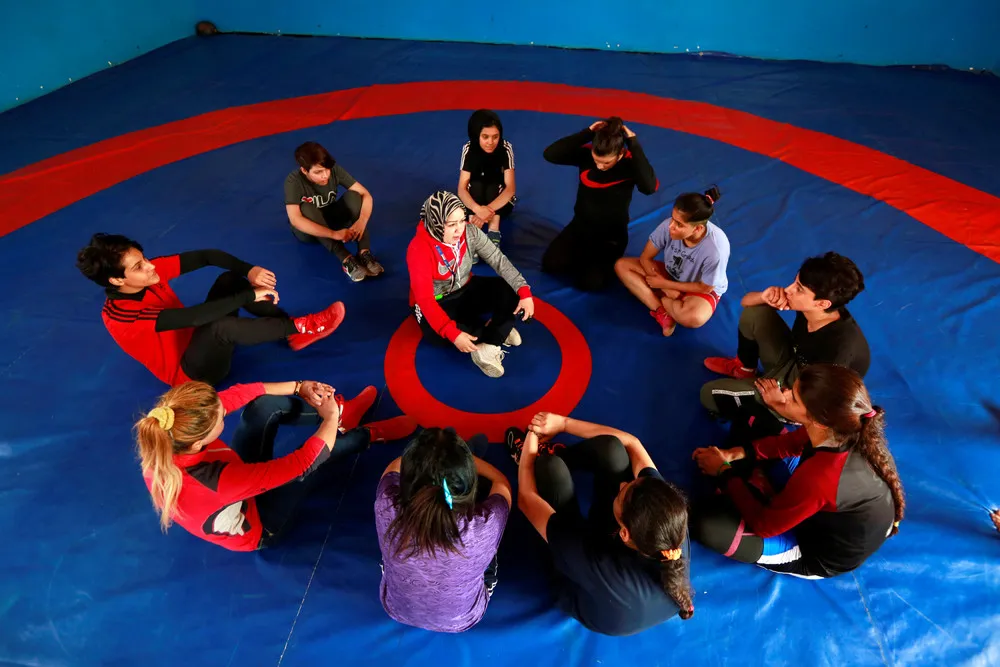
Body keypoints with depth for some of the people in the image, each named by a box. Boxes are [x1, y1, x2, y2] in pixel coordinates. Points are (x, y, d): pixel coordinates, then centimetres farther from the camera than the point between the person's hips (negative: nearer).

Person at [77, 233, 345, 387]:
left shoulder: (149, 272, -8)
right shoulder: (118, 316, -27)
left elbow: (205, 256, -11)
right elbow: (192, 316, -38)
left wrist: (249, 271, -29)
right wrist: (250, 295, -37)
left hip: (197, 340, 8)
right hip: (190, 372, -8)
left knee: (230, 279, -10)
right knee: (221, 326, -39)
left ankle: (291, 327, -14)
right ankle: (299, 328, -23)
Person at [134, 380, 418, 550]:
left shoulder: (165, 440, -27)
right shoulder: (217, 481, -46)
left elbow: (237, 393, -19)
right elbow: (301, 462, -38)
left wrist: (299, 387, -20)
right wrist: (331, 419, -23)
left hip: (238, 491, 6)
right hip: (257, 529, -6)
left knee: (265, 404, -8)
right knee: (319, 450, -6)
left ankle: (339, 413, 15)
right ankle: (373, 433, 26)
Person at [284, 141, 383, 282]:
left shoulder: (334, 170, -19)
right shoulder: (294, 181, -27)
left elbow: (365, 194, -21)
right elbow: (295, 219, -38)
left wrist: (362, 221, -41)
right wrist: (334, 234, -46)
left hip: (330, 219, 3)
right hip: (307, 230, -2)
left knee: (353, 195, -24)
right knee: (307, 208, -36)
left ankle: (364, 253, -36)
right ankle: (346, 259, -42)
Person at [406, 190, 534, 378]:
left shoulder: (470, 232, -14)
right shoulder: (419, 249, -27)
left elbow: (499, 260, -16)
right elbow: (424, 298, -31)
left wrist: (524, 292, -29)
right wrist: (453, 333, -41)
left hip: (466, 291, 4)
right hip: (435, 303, -4)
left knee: (512, 290, -19)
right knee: (436, 331, -38)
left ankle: (487, 346, -22)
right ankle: (499, 330, -16)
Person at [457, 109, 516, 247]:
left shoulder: (505, 148, -21)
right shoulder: (469, 148, -19)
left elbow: (510, 187, -29)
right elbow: (461, 189, -27)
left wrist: (489, 209, -47)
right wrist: (478, 209, -49)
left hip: (500, 201, 0)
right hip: (475, 200, 0)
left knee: (493, 186, -29)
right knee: (476, 185, -30)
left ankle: (493, 233, -41)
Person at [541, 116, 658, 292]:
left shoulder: (631, 163, -19)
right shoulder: (586, 154, -13)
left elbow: (649, 187, -40)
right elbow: (550, 154, -25)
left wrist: (634, 145, -35)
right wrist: (587, 133, -28)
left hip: (611, 235, -3)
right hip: (580, 226, 3)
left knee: (589, 282, -18)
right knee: (550, 264, -12)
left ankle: (608, 262, 16)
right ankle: (583, 257, 18)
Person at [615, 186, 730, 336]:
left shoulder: (715, 248, -35)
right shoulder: (668, 226, -28)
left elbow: (705, 288, -19)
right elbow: (645, 258, -12)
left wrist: (664, 284, -17)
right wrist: (666, 288, -21)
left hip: (703, 289, -4)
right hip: (670, 275, 5)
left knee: (694, 318, -40)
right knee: (621, 265, -15)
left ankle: (658, 297, -8)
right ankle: (663, 313, -21)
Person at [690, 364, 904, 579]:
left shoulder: (819, 478, -45)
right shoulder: (850, 428, -25)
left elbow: (763, 524, -26)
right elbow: (791, 442, -1)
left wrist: (724, 473, -14)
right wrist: (736, 453, -8)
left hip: (825, 554, -6)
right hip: (839, 516, 6)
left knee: (706, 521, -22)